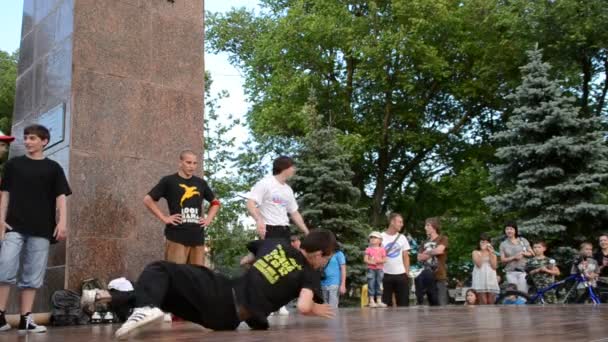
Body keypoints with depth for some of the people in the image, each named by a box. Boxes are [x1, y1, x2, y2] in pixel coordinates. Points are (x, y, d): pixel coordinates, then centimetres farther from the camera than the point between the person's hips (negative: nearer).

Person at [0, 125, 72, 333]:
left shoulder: (53, 168, 10)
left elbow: (60, 196, 5)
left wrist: (62, 222, -6)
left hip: (41, 229, 0)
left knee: (33, 276, 1)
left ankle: (26, 320, 5)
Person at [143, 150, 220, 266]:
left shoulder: (201, 183, 15)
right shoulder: (169, 181, 2)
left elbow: (215, 202, 28)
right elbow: (148, 200, 2)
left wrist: (209, 218, 12)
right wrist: (164, 218, -5)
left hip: (198, 237, 5)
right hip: (176, 237, -4)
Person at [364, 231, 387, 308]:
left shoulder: (382, 250, 6)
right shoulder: (368, 249, 2)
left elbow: (384, 260, 2)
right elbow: (365, 259, -4)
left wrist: (379, 261, -17)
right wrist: (371, 262, -20)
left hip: (379, 269, 2)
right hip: (371, 269, -2)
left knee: (379, 285, 6)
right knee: (371, 285, -4)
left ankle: (379, 301, 11)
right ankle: (371, 301, -1)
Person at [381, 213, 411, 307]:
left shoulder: (402, 238, 8)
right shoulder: (381, 237, -2)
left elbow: (406, 256, 10)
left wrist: (407, 273, 4)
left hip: (401, 275, 3)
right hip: (385, 275, -3)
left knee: (403, 303, 4)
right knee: (386, 303, 3)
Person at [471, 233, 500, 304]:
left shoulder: (492, 253, 18)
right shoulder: (476, 252, 10)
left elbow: (494, 266, 2)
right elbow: (479, 264, -8)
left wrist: (490, 253, -2)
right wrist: (483, 251, -7)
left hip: (491, 278, 3)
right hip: (480, 278, -3)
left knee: (491, 303, -4)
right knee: (483, 302, -12)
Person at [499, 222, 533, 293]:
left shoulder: (523, 241, 10)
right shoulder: (503, 244, 8)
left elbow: (532, 254, 10)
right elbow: (502, 260, 1)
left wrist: (523, 253, -8)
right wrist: (514, 257, -12)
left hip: (523, 271, 0)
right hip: (511, 272, 0)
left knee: (523, 293, -9)